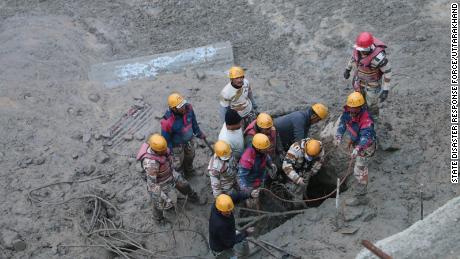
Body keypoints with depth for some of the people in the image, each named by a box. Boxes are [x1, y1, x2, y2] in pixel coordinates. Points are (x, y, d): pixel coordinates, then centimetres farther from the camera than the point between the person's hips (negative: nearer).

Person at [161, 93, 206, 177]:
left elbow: (193, 121, -4)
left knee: (190, 156, 31)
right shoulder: (168, 121, -41)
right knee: (178, 162, 21)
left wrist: (198, 133, 8)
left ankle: (189, 171, 63)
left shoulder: (188, 108, -26)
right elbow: (166, 138, -23)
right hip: (177, 144, -5)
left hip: (189, 140, 5)